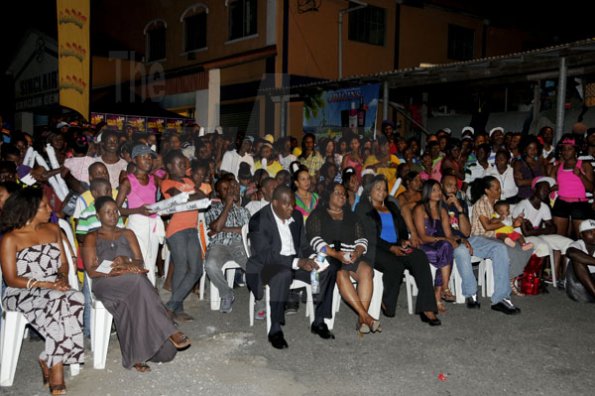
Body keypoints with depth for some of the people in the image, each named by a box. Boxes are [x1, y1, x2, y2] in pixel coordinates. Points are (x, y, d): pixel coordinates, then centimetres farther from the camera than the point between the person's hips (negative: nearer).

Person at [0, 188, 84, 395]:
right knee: (60, 304, -36)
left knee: (75, 299, -32)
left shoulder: (53, 229, 14)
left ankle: (49, 360, -19)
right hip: (22, 294, -4)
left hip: (54, 290, 5)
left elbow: (63, 263, 15)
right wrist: (44, 284, -18)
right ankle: (57, 377, -26)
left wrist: (63, 278, -9)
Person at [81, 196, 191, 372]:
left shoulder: (127, 234, 23)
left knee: (133, 298, -36)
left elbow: (139, 261, 11)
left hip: (132, 282, 3)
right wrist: (120, 271, -15)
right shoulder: (92, 238, 14)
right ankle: (169, 332, -39)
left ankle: (136, 356, -39)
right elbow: (92, 271, 0)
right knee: (137, 281, -36)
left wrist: (127, 262, -13)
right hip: (106, 284, -3)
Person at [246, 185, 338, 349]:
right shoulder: (259, 220, -15)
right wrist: (296, 262, -30)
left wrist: (309, 259, -12)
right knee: (283, 274, -40)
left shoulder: (296, 216, 6)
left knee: (328, 269, -13)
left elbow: (303, 245, 12)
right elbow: (264, 255, -22)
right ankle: (275, 330, -29)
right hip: (266, 266, -6)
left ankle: (319, 322, -4)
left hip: (295, 262, 7)